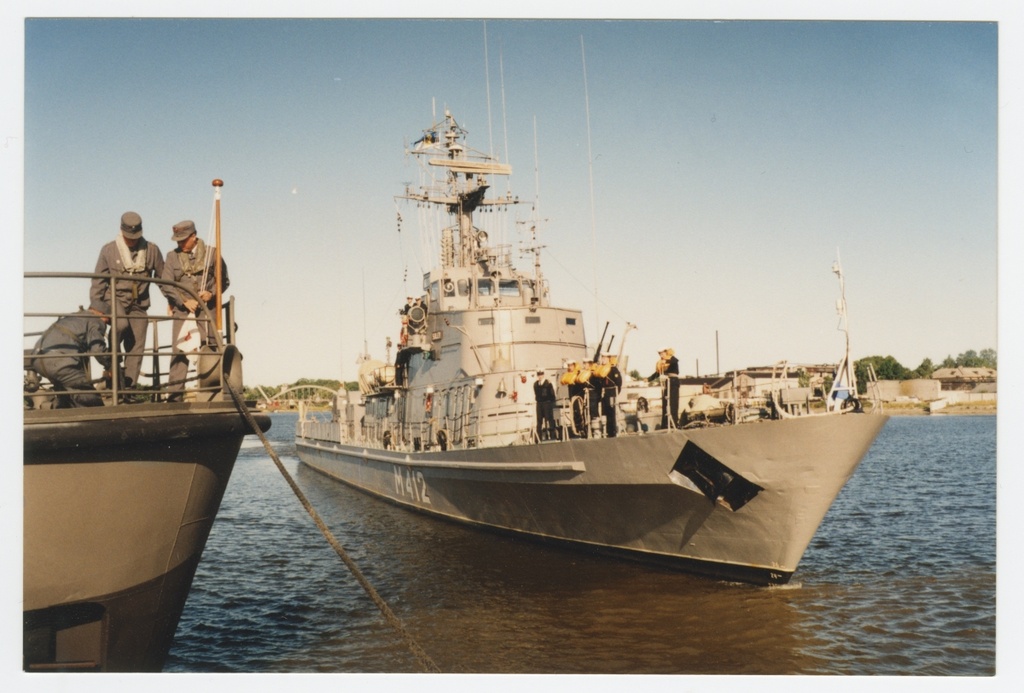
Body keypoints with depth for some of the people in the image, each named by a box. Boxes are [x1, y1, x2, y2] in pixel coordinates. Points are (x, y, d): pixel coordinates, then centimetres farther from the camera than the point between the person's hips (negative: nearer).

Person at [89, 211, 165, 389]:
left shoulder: (152, 250, 3)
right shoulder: (109, 250, 1)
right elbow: (98, 281, 4)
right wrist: (95, 307, -1)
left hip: (139, 305, 2)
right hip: (115, 300, -2)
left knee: (136, 347, -2)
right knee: (121, 324, -33)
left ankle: (129, 386, 3)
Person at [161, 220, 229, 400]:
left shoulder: (212, 253, 5)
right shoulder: (173, 256, 9)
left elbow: (224, 280, 8)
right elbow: (167, 285, 1)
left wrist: (211, 293, -11)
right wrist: (185, 301, -12)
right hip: (182, 310, 1)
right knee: (179, 351, -5)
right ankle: (174, 394, -5)